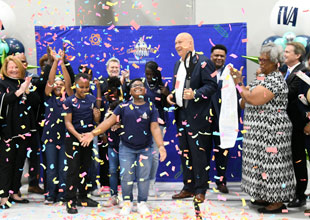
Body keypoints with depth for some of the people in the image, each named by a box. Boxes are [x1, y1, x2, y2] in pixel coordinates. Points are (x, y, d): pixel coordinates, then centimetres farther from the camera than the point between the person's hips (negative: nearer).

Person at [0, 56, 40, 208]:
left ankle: (14, 192, 19)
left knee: (19, 162, 9)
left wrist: (27, 90, -12)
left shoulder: (26, 83, 13)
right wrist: (19, 91, -22)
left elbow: (36, 101, 3)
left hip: (24, 128, 5)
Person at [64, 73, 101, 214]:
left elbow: (95, 121, 10)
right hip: (73, 139, -5)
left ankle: (83, 197, 24)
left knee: (85, 168, 13)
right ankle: (70, 201, 2)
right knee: (73, 169, -5)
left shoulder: (92, 99, 5)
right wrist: (78, 136, -26)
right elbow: (68, 122, -13)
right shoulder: (70, 101, -9)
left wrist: (97, 116, -13)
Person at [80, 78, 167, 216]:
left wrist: (161, 146, -22)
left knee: (143, 177, 3)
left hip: (145, 148, 0)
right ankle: (127, 203, 20)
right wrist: (93, 134, -14)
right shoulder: (123, 107, 0)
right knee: (126, 177, 2)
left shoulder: (151, 108, -1)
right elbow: (109, 121, -4)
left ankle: (142, 203, 19)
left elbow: (155, 128, -8)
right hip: (126, 148, 0)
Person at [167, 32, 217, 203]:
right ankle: (188, 187, 23)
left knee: (199, 153, -3)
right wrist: (171, 95, 7)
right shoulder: (178, 64, 18)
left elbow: (212, 85, -13)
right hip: (181, 115, 8)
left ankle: (200, 190, 8)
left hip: (197, 116, -8)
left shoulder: (203, 62, -7)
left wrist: (195, 94, -24)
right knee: (185, 153, 12)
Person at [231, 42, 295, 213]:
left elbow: (254, 99, -24)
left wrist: (239, 84, -12)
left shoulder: (275, 80, -16)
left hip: (271, 132, -10)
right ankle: (268, 196, 24)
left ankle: (278, 202, 4)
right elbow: (245, 102, 15)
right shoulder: (264, 78, 15)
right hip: (260, 132, 10)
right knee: (264, 162, 14)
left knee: (272, 163, -5)